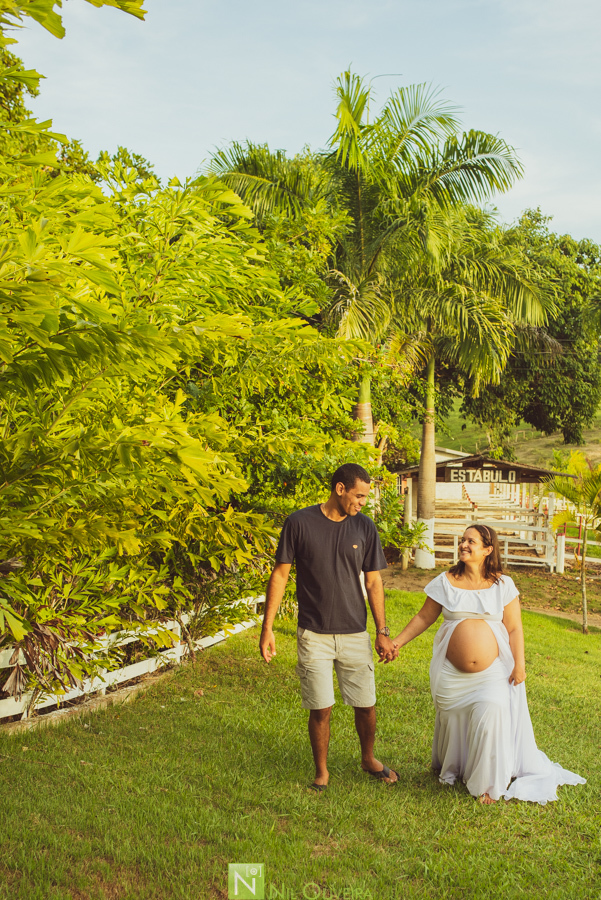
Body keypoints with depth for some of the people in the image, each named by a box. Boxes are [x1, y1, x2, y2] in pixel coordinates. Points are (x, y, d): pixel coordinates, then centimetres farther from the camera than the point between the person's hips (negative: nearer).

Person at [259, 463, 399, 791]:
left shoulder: (364, 527, 0)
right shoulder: (299, 523, -8)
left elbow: (373, 582, 6)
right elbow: (280, 575, -3)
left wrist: (382, 631, 5)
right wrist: (267, 627, -5)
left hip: (355, 633, 2)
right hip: (314, 636, -2)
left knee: (366, 705, 10)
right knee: (321, 709, 3)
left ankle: (368, 759, 36)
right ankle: (321, 772, 25)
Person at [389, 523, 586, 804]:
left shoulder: (502, 584, -1)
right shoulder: (445, 582, -1)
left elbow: (514, 628, 1)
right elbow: (424, 618, 4)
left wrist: (519, 664, -5)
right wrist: (397, 642, -2)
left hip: (493, 672, -1)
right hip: (452, 673, 1)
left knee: (491, 716, -11)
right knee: (453, 719, 10)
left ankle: (488, 783, 10)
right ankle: (451, 770, 37)